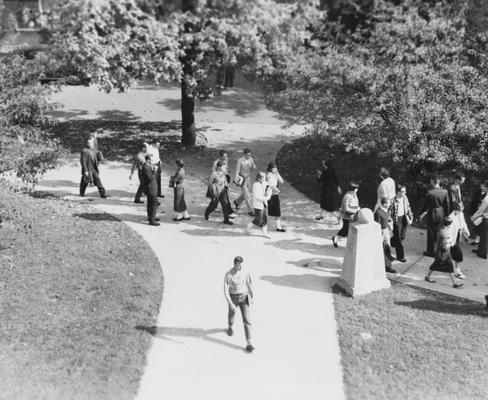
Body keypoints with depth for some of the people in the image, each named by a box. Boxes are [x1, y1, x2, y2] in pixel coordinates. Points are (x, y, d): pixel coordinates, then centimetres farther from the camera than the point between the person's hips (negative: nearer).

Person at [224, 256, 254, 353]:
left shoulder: (245, 272, -12)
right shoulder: (228, 274, -22)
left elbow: (249, 284, 6)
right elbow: (225, 290, -22)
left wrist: (251, 297, 17)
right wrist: (230, 304, -30)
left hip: (244, 298, 1)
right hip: (233, 298, -1)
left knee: (246, 319, -7)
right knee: (231, 314, 27)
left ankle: (248, 343, -5)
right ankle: (230, 326, 65)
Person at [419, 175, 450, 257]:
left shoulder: (430, 193, -20)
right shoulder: (444, 192, -7)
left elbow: (425, 205, -12)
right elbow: (447, 204, 1)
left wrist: (422, 214, 2)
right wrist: (446, 215, 13)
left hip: (432, 214, -4)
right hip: (441, 214, 4)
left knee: (431, 233, 8)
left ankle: (430, 251, 17)